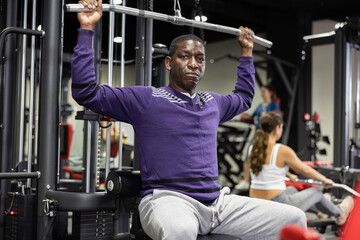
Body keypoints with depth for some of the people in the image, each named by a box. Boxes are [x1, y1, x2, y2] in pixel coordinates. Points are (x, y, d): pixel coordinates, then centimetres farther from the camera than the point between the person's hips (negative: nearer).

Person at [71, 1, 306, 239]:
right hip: (168, 198, -6)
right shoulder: (146, 99, 4)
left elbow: (244, 97, 44)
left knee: (293, 219, -8)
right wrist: (87, 29, -5)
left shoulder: (213, 102, 21)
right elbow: (86, 91, -2)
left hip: (217, 200, 6)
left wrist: (247, 52, 41)